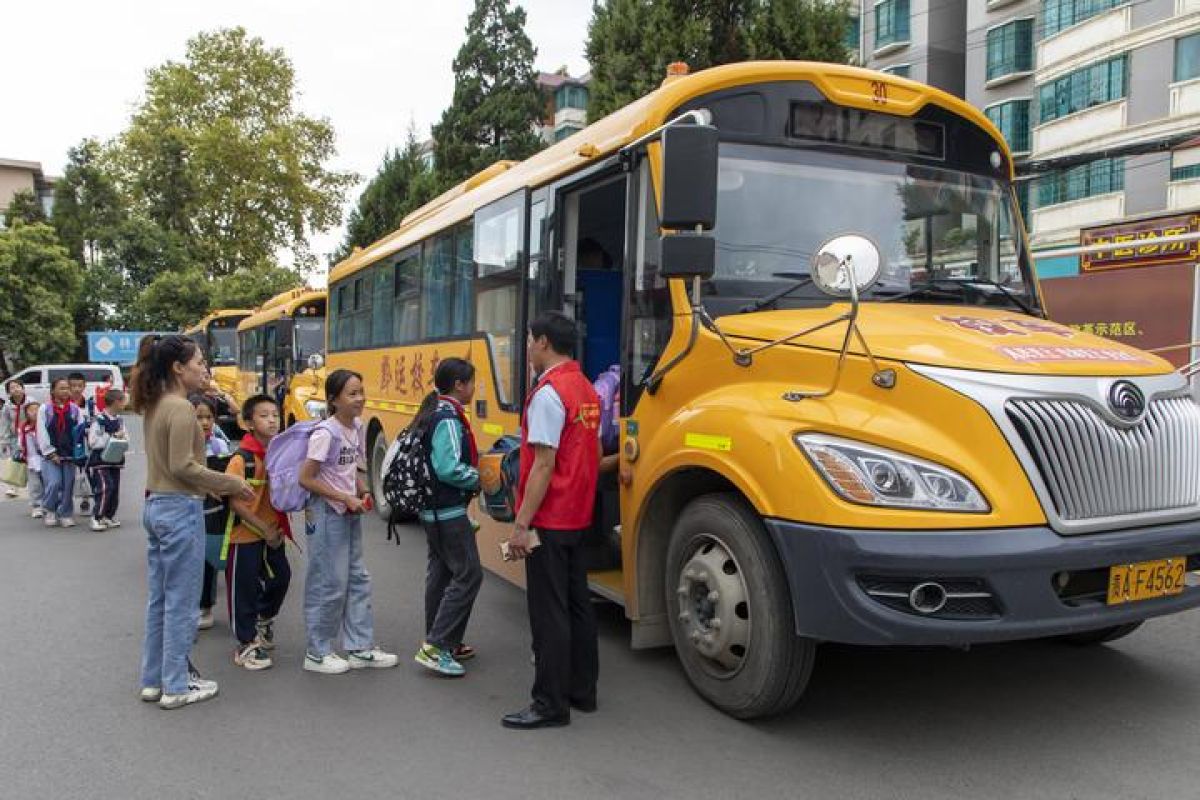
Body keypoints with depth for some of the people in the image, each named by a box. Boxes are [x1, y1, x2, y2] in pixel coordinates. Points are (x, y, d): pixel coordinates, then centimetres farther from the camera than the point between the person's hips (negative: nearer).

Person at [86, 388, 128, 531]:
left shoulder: (120, 420, 9)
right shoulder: (99, 420, -14)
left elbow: (126, 437, 14)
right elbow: (93, 442, -18)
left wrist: (123, 437, -9)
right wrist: (113, 436, -18)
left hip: (115, 460, 7)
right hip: (100, 461, -7)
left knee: (115, 489, 9)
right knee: (105, 487, -17)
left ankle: (109, 516, 23)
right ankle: (96, 518, -8)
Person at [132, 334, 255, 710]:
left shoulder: (155, 405, 11)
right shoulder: (181, 408, -16)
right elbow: (183, 467, -20)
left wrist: (215, 484, 11)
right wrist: (232, 484, -11)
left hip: (156, 506, 9)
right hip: (180, 511, -9)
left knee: (158, 599, 16)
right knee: (180, 602, 1)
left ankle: (153, 679, 25)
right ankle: (176, 687, 10)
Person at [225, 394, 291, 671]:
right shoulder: (242, 458, -18)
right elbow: (235, 502, -20)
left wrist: (278, 527, 3)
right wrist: (264, 529, -18)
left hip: (273, 531, 6)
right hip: (246, 534, -6)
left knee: (280, 577, 15)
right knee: (245, 589, 4)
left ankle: (264, 620, 42)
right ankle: (246, 645, 19)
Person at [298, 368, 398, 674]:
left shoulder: (357, 428, 5)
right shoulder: (325, 433, -18)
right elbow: (306, 479, -19)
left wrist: (363, 493, -1)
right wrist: (345, 498, -18)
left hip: (350, 514, 8)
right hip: (327, 515, -8)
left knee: (357, 579, 12)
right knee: (330, 584, 0)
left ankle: (360, 648, 22)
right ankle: (317, 653, 16)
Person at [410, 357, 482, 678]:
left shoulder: (432, 413, 12)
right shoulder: (448, 419, -18)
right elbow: (449, 470, -25)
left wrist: (474, 462, 12)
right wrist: (481, 479, -11)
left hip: (433, 509, 10)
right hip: (449, 510, -10)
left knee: (440, 572, 15)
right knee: (468, 574, -7)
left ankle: (438, 643, 24)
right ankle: (436, 646, -7)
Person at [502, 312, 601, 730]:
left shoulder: (548, 394, -17)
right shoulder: (587, 390, 11)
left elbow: (544, 465, -21)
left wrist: (521, 524, -19)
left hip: (549, 519, -9)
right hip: (577, 516, 9)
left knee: (548, 612, -3)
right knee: (577, 602, 16)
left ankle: (550, 705, 4)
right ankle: (582, 690, 26)